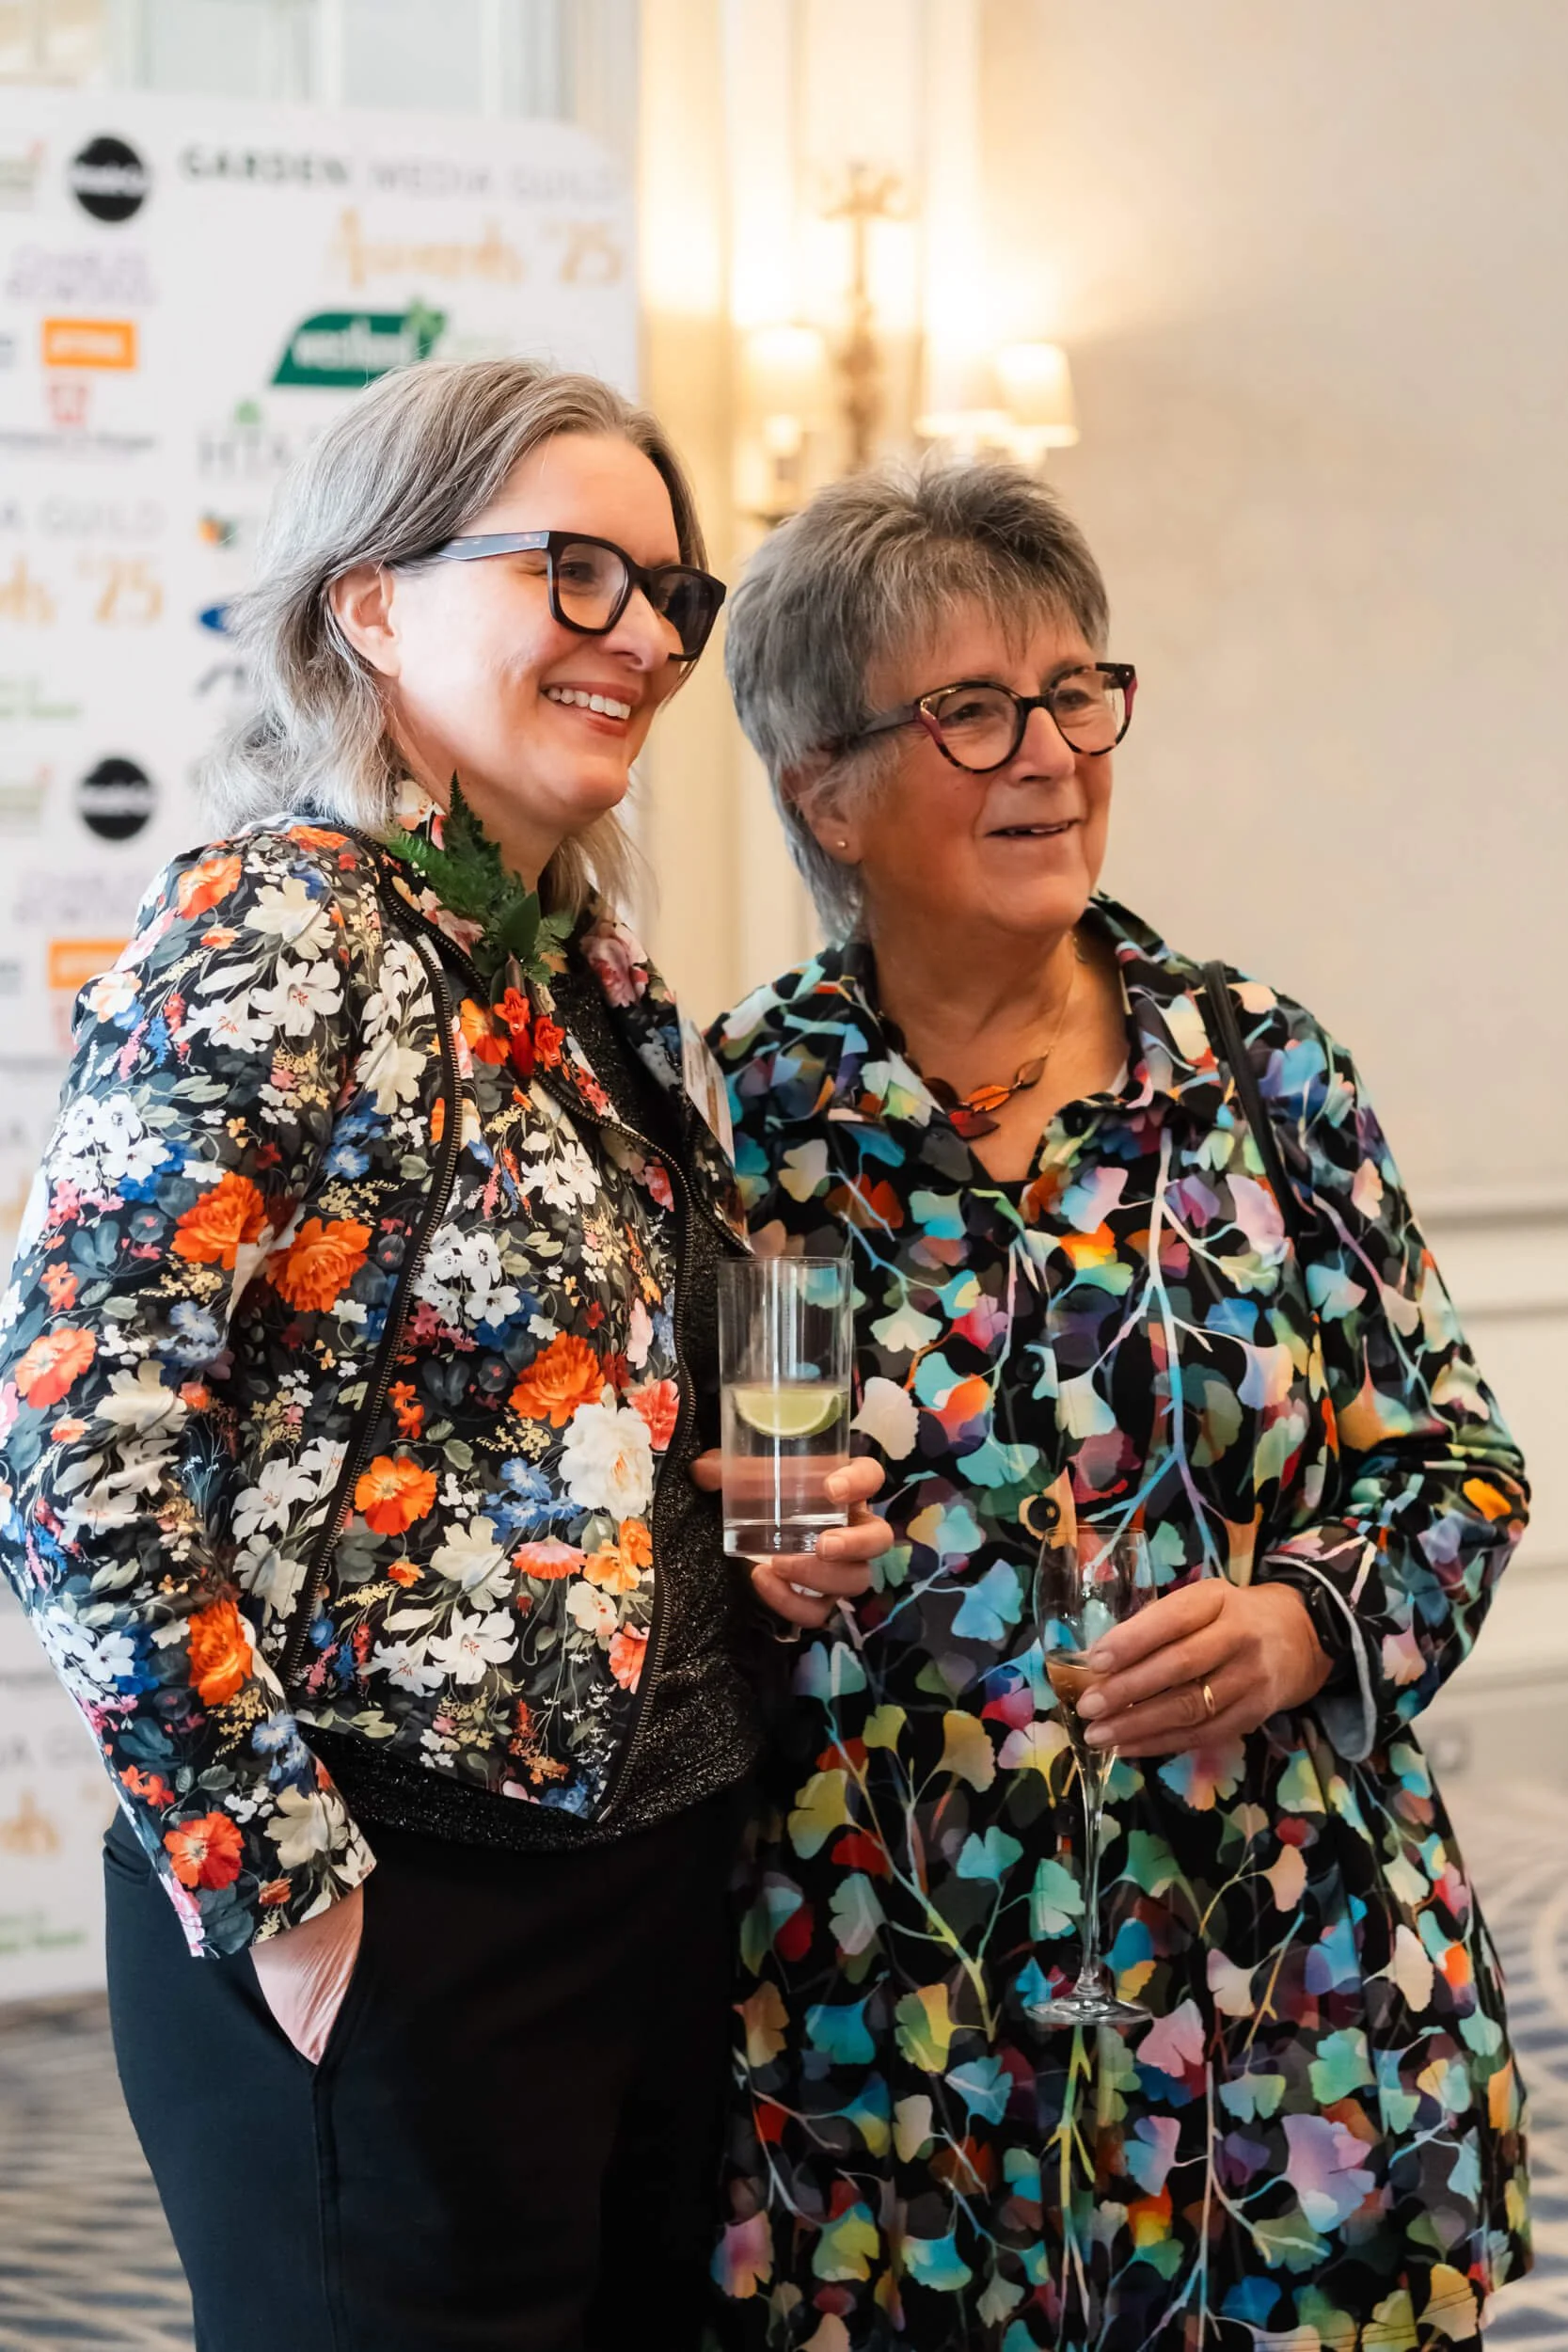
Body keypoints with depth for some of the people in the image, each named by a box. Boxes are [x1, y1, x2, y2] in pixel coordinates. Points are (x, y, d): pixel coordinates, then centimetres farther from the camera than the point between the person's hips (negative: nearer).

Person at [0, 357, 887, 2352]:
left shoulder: (591, 973, 10)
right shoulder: (272, 935, -15)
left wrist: (755, 1549, 3)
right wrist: (282, 1889, -17)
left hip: (656, 1874, 8)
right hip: (393, 1925, -8)